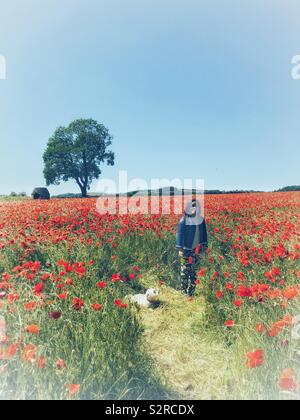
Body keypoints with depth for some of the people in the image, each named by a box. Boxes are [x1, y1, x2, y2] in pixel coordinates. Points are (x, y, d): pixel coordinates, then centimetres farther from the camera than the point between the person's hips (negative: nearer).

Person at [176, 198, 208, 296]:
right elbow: (179, 234, -5)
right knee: (185, 269, 3)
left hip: (196, 249, 3)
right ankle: (184, 288, 17)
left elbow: (204, 233, 12)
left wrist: (204, 245, 7)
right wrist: (180, 249, -8)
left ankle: (191, 290, 18)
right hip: (186, 249, -3)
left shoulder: (201, 219, 5)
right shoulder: (184, 220, -6)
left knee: (194, 270, 7)